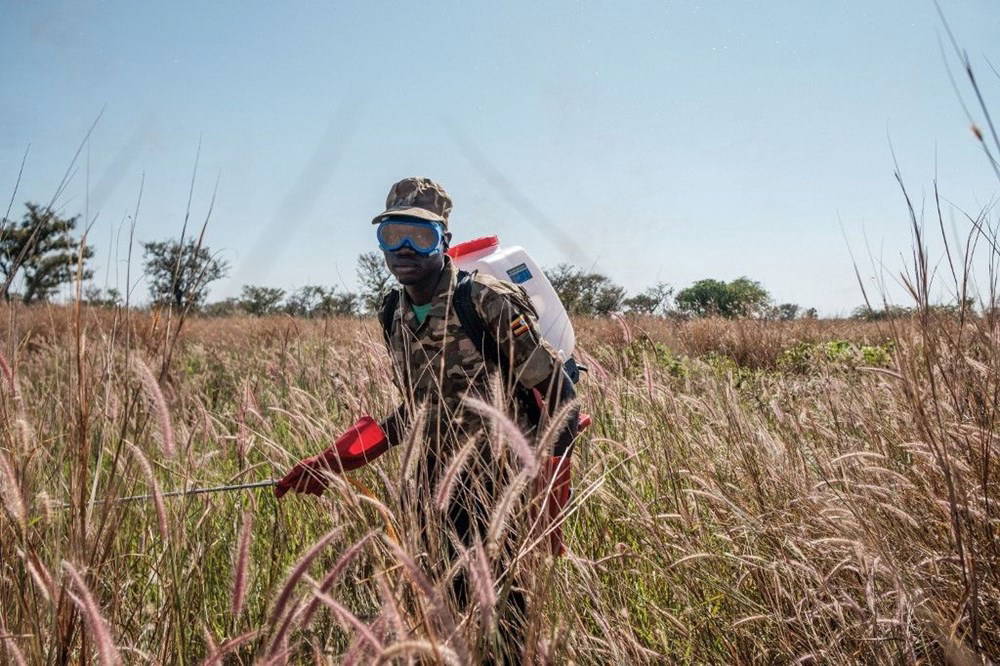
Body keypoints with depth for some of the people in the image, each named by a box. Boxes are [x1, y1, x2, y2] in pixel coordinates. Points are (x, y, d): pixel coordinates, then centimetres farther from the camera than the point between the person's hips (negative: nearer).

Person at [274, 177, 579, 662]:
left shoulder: (487, 305, -16)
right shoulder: (395, 313, 5)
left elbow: (559, 398, -13)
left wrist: (551, 504, -17)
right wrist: (328, 464, 9)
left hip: (504, 488, -6)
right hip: (437, 489, 6)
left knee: (505, 619, -2)